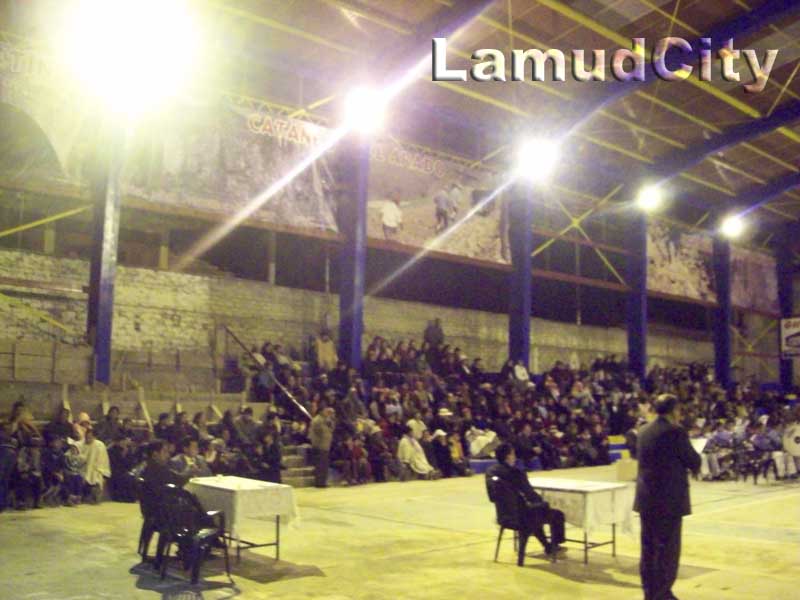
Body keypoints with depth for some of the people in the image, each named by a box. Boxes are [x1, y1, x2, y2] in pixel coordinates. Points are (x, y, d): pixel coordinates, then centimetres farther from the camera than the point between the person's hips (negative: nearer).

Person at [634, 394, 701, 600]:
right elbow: (694, 462, -8)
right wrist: (694, 463, 15)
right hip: (669, 499, -7)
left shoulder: (643, 432, 6)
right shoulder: (676, 433, -15)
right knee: (668, 548, 2)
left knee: (648, 547, 13)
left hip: (646, 498, 7)